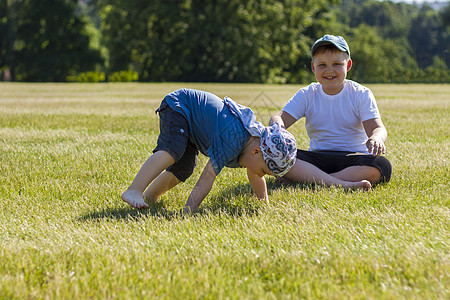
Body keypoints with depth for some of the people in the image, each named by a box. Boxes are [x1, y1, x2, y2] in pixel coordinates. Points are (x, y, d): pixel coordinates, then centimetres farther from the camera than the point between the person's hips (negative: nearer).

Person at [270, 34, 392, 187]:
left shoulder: (361, 94, 1)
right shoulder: (306, 95, 6)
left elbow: (377, 127, -11)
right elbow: (280, 117, -4)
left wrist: (376, 138, -38)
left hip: (353, 159, -1)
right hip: (317, 157, 1)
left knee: (382, 166, -36)